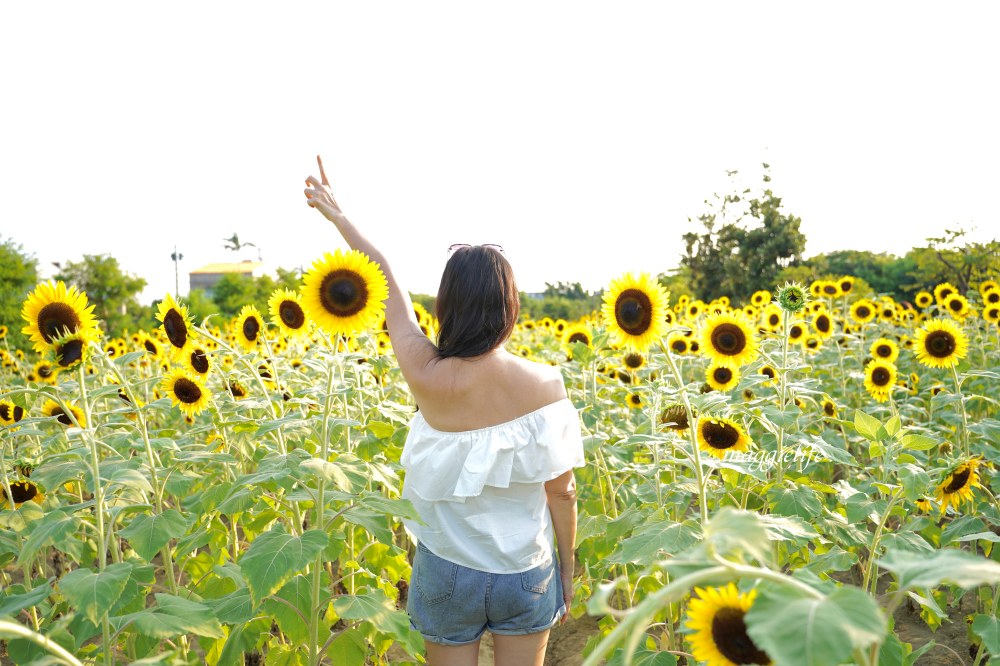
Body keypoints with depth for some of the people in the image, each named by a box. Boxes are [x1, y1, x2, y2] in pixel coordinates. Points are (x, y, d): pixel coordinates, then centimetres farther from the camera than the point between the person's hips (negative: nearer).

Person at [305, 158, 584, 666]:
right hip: (526, 576, 1)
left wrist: (337, 215, 11)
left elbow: (386, 282, -4)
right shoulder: (545, 385, -18)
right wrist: (567, 572, 9)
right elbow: (562, 492, -8)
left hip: (447, 573, 0)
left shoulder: (427, 378, -19)